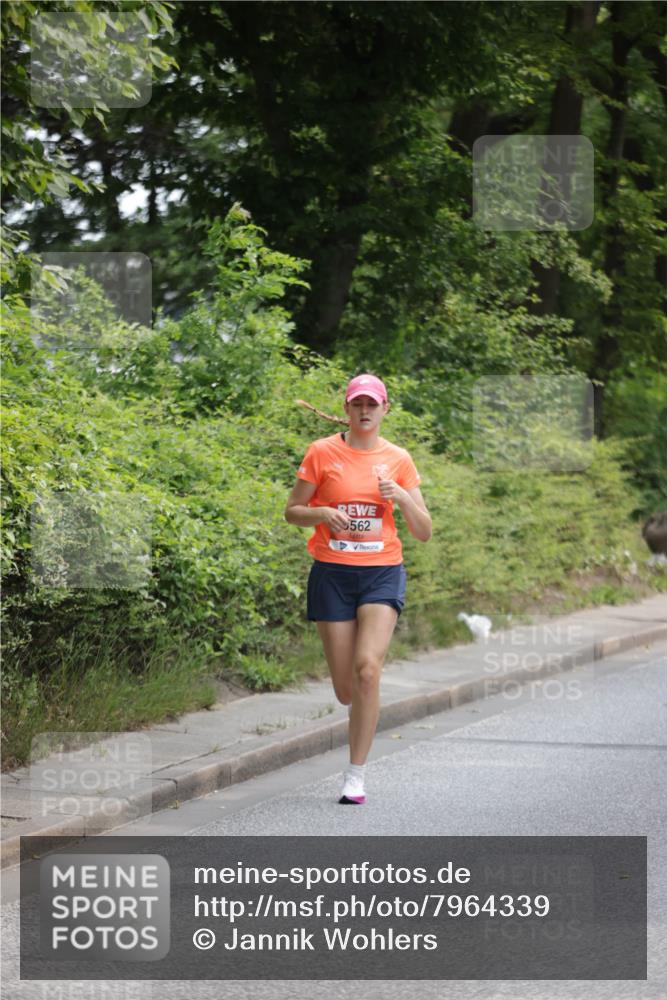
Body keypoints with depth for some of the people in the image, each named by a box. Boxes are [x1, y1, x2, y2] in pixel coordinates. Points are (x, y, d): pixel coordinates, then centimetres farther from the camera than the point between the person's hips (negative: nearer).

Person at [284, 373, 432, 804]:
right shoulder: (323, 452, 1)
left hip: (383, 572, 0)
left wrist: (401, 497, -13)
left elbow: (425, 532, 5)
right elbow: (292, 511, 6)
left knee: (367, 669, -20)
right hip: (332, 574, 0)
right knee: (345, 689, 0)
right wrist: (323, 513, -14)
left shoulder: (398, 459, 4)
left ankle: (356, 775, -11)